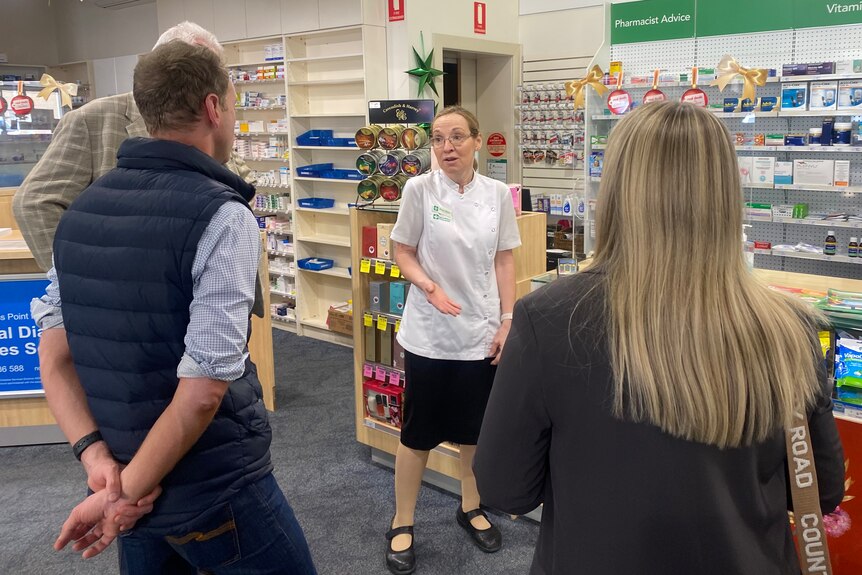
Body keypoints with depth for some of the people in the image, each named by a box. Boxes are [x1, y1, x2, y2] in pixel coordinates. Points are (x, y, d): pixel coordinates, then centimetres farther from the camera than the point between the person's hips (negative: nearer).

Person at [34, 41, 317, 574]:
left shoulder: (80, 209, 4)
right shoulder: (221, 216, -18)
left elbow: (54, 356, 1)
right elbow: (204, 388, -24)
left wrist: (95, 455, -7)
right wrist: (127, 492, -14)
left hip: (123, 470, 7)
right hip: (213, 486, -6)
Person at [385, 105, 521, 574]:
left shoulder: (498, 194, 0)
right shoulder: (419, 189, -7)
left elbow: (504, 261, 4)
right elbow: (403, 253, -2)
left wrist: (507, 321, 0)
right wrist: (430, 287, -20)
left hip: (482, 331, 3)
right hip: (430, 333, -2)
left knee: (477, 428, 15)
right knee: (419, 432, 7)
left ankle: (470, 508, 38)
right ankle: (402, 524, 25)